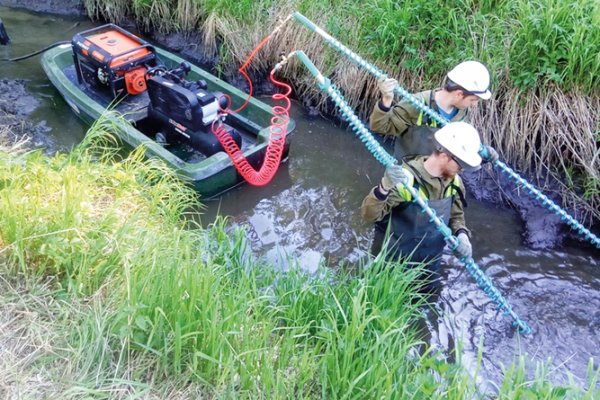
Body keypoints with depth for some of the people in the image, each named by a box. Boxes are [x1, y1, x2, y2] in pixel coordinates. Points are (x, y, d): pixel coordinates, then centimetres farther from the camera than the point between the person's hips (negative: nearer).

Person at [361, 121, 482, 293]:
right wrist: (384, 188, -50)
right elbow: (370, 215, -31)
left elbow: (456, 215, 10)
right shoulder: (406, 178, -27)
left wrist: (461, 234, -12)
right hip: (393, 264, -6)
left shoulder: (454, 182, -6)